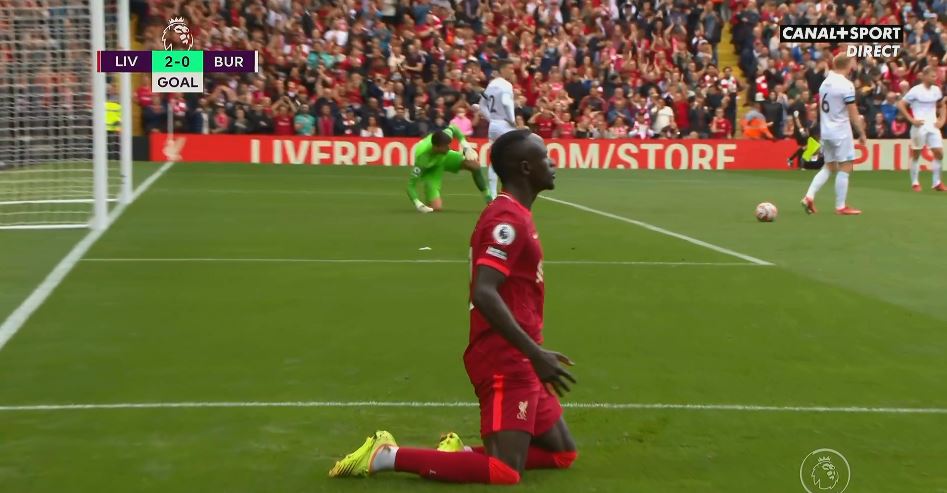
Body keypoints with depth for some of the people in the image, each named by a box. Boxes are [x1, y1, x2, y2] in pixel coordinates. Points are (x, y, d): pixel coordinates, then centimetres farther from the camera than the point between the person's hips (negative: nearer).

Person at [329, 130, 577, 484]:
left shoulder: (515, 215, 15)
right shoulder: (508, 219, -16)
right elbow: (483, 294, -27)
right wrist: (535, 353, -28)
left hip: (517, 360, 10)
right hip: (505, 361, -10)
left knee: (562, 453, 14)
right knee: (505, 471, -14)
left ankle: (460, 452, 10)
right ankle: (387, 455, -8)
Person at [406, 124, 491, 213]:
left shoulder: (444, 136, -34)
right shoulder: (422, 159, -43)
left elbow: (454, 128, -7)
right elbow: (411, 185, -37)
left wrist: (465, 146, -17)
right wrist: (418, 204, -50)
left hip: (444, 158, 4)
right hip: (430, 170, -4)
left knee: (475, 165, -18)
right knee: (436, 207, -19)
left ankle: (489, 200, 1)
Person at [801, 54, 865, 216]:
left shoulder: (825, 83, 7)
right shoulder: (846, 85, -15)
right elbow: (854, 114, -15)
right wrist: (862, 133, -7)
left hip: (825, 131, 7)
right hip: (841, 133, -7)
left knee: (829, 167, 16)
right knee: (845, 168, 1)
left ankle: (809, 197, 3)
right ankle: (841, 207, 3)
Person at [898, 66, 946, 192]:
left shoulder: (936, 90, 8)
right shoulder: (916, 90, -8)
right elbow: (901, 105, -8)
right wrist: (912, 120, -12)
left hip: (933, 126, 5)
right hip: (920, 126, -5)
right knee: (916, 154, 4)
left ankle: (937, 183, 4)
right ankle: (914, 182, 14)